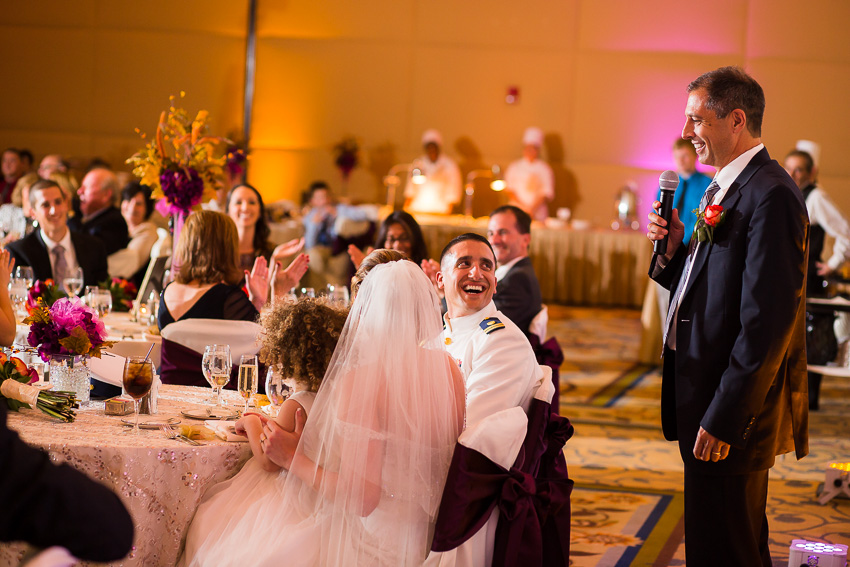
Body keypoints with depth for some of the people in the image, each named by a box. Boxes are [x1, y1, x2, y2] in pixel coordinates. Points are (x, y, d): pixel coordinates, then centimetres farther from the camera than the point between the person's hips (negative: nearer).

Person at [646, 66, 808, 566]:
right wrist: (673, 249, 1)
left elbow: (767, 323, -23)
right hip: (705, 401, 10)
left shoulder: (770, 196, -18)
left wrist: (723, 419, -22)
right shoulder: (725, 189, 15)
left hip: (735, 412, -10)